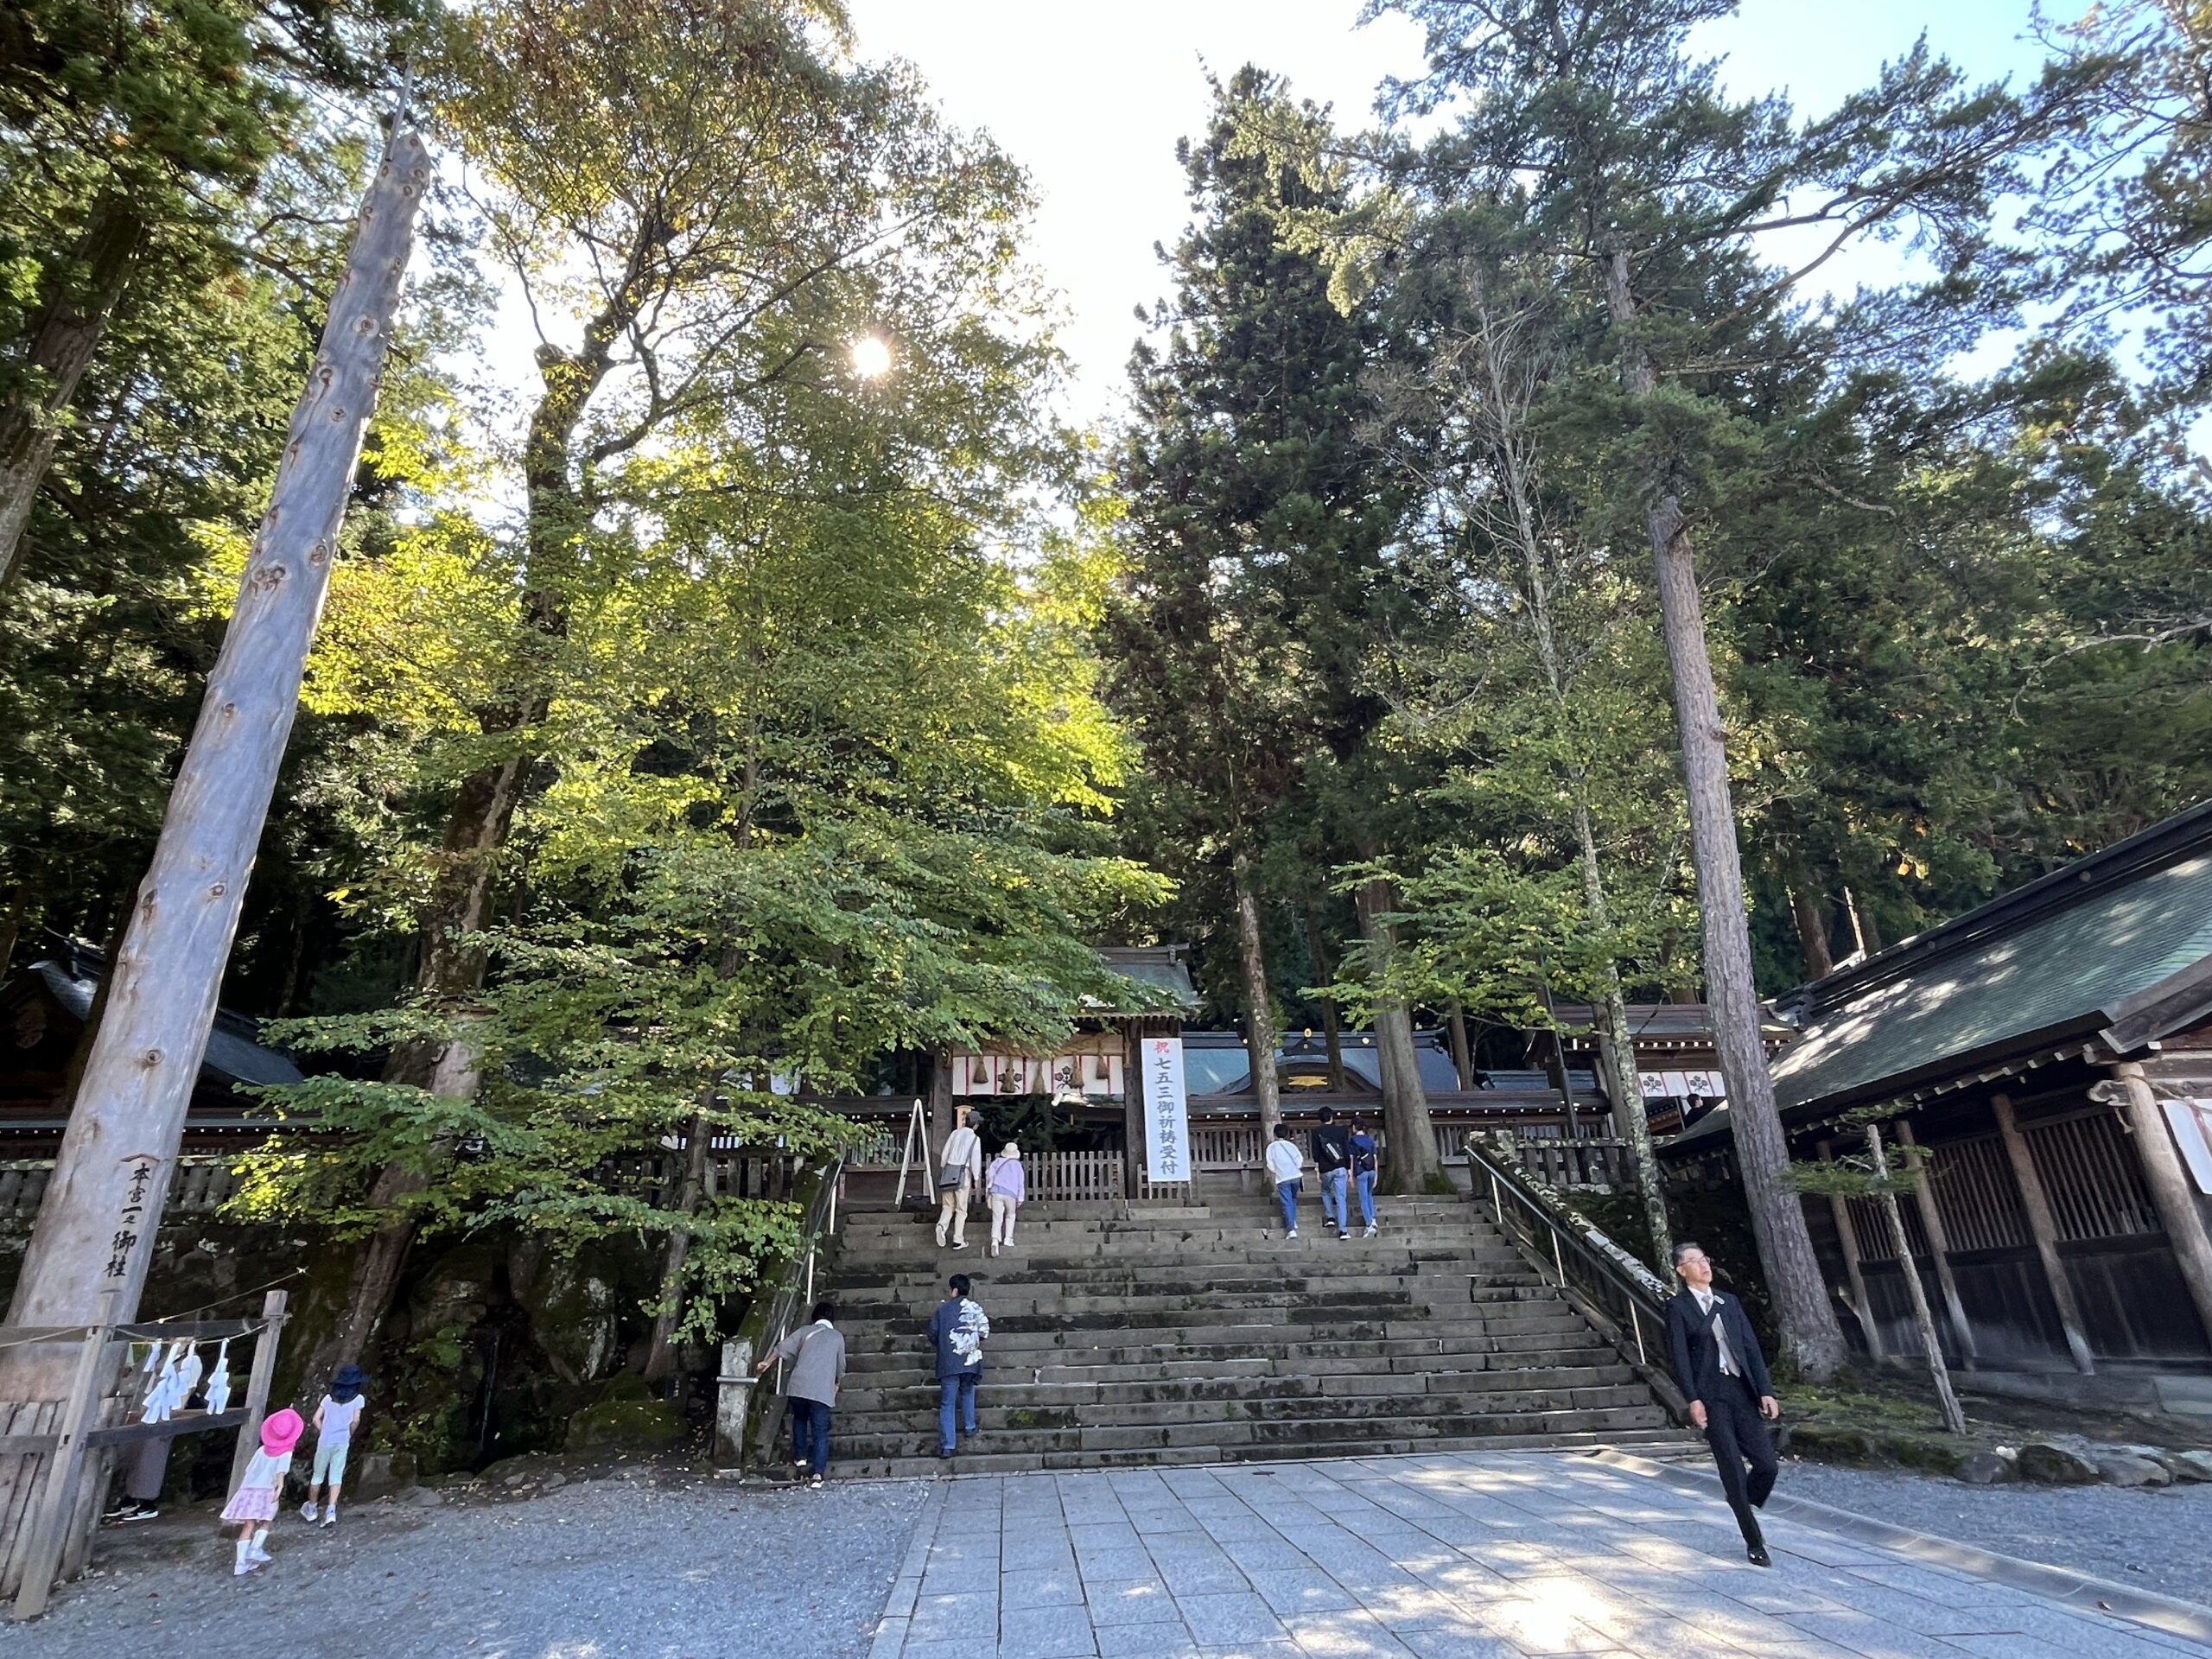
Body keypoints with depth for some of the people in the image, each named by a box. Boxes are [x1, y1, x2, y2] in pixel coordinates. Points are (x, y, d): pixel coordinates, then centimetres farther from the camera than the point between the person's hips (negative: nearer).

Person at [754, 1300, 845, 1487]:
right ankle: (818, 1474, -4)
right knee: (820, 1432, 5)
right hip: (822, 1390, -1)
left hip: (798, 1385, 1)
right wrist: (837, 1385, 41)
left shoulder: (805, 1331, 15)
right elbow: (841, 1368, 23)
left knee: (799, 1421, 27)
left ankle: (800, 1458, 21)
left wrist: (767, 1363, 24)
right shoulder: (837, 1337, 17)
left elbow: (782, 1347, 9)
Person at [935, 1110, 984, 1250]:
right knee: (961, 1209, 6)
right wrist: (977, 1179, 1)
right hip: (962, 1174, -4)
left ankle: (942, 1226, -17)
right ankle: (958, 1241, 6)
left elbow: (945, 1154, 11)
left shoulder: (954, 1133, 10)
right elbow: (976, 1159, -7)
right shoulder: (975, 1138, -3)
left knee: (948, 1206, 12)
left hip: (948, 1171, 4)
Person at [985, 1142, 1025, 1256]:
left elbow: (989, 1173, 5)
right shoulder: (1018, 1165, 17)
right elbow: (1021, 1182, 12)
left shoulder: (998, 1161, 17)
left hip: (996, 1191, 0)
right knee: (1010, 1216, 22)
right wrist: (1020, 1199, 14)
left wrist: (988, 1190, 9)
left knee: (997, 1218, -4)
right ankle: (1008, 1239, 13)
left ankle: (995, 1241, -22)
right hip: (1011, 1194, 0)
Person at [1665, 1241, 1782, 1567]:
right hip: (1711, 1396, -5)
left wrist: (1765, 1390, 1)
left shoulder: (1729, 1301, 13)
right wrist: (1693, 1399, -16)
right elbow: (1680, 1356, -8)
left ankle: (1746, 1508, 31)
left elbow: (1751, 1347, 10)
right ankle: (1754, 1543, 14)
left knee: (1767, 1463, 1)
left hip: (1742, 1392, 5)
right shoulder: (1678, 1307, -3)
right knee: (1732, 1469, -1)